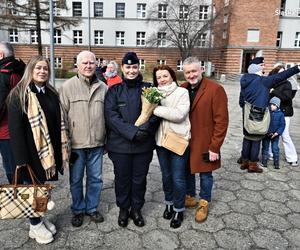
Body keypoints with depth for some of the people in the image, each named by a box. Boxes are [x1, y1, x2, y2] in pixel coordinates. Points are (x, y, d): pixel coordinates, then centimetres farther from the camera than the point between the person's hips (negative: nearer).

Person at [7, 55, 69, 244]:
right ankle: (35, 225, 27)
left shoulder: (51, 93, 8)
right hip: (32, 151, -5)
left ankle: (39, 218, 36)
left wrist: (62, 149, 7)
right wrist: (21, 158, -20)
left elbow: (59, 122, 10)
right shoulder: (19, 95, -11)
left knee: (41, 186, 18)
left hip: (49, 150, 6)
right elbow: (15, 128, -15)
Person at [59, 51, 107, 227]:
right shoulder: (68, 86, -4)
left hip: (97, 143, 3)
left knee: (95, 178, 14)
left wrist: (107, 140, 9)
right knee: (76, 179, 12)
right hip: (76, 144, -2)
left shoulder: (103, 87, 4)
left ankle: (92, 208, 33)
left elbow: (108, 115, 10)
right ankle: (78, 210, 32)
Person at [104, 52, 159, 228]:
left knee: (139, 179, 13)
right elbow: (111, 114, -9)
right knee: (122, 178, 13)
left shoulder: (148, 88, 3)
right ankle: (123, 209, 35)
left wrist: (145, 129, -20)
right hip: (120, 144, 0)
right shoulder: (115, 90, 1)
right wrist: (131, 131, -20)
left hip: (144, 144, 1)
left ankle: (136, 209, 34)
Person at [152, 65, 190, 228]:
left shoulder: (182, 92, -8)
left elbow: (179, 114, -22)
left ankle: (178, 209, 24)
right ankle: (169, 203, 39)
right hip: (161, 141, 4)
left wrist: (156, 109, -21)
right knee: (166, 175, 18)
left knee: (178, 178, 4)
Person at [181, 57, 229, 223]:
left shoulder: (215, 89, -15)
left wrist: (214, 147, -16)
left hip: (204, 144, -4)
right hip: (185, 142, 5)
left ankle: (204, 203, 35)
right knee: (186, 171, 19)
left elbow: (221, 121, -15)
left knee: (205, 174, 13)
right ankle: (190, 197, 42)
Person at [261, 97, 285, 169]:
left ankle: (276, 163, 13)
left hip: (275, 135, -1)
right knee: (265, 148, 10)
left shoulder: (280, 114, -4)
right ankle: (264, 162, 21)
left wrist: (277, 133, -14)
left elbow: (282, 125, -3)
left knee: (275, 149, 2)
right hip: (266, 134, 1)